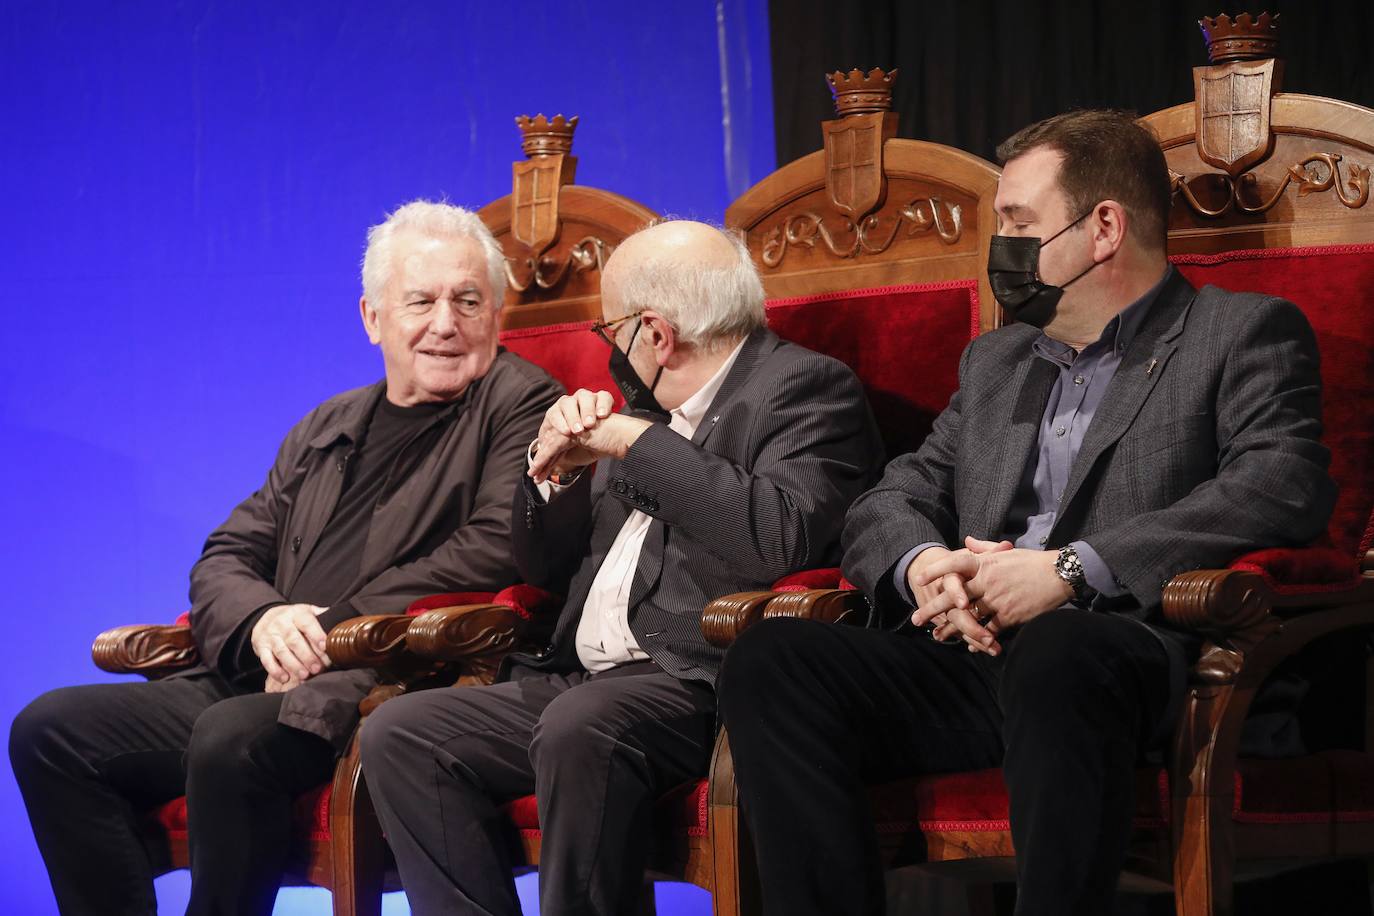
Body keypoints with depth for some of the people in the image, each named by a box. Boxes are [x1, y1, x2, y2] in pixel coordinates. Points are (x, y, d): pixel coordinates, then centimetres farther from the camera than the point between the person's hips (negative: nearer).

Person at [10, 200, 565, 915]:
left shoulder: (520, 405, 3)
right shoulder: (325, 430, 22)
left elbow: (495, 547, -12)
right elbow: (224, 559, 19)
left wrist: (332, 630, -13)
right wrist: (263, 619, -7)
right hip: (259, 681, 7)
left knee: (230, 740, -35)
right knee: (50, 729, -7)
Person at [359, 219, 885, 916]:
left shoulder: (807, 388, -2)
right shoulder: (646, 407, 22)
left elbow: (777, 536, -22)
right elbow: (542, 565, 27)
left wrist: (639, 442, -11)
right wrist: (553, 466, 6)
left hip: (697, 683, -8)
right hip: (578, 679, 8)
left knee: (579, 728, -36)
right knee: (397, 735, -8)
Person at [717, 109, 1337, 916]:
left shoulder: (1246, 334, 8)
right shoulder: (994, 362, 28)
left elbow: (1287, 487, -10)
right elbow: (892, 502, 21)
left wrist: (1072, 568, -18)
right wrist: (922, 564, -6)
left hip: (1117, 649, -5)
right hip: (969, 662, 6)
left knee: (1056, 652, -40)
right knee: (768, 659, -20)